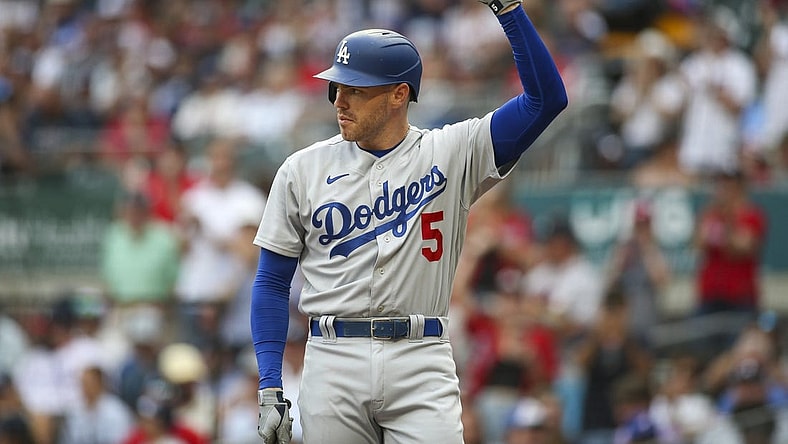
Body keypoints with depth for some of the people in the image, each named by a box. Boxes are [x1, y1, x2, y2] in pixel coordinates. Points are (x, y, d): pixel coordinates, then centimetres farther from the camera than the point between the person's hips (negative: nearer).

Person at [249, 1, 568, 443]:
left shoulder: (452, 154, 4)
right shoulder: (303, 170, 8)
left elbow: (547, 99, -4)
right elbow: (273, 283, 10)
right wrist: (270, 389, 1)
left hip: (422, 362, -2)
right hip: (334, 365, 2)